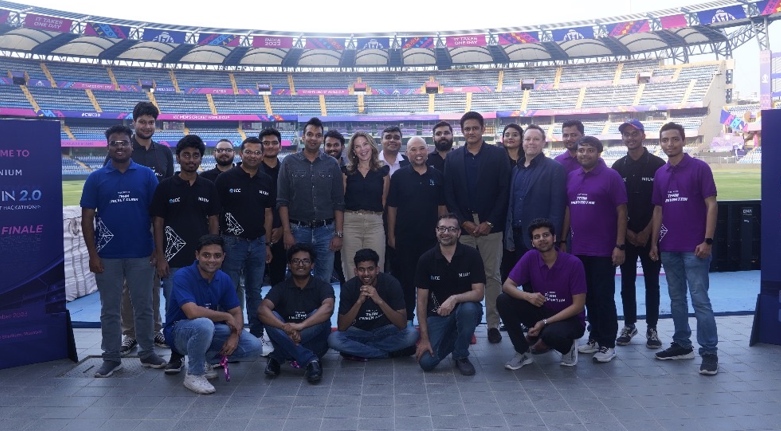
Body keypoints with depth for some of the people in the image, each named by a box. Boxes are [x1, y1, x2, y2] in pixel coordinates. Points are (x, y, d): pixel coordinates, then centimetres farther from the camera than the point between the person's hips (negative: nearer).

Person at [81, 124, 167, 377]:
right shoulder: (96, 178, 1)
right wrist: (92, 254, -6)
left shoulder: (146, 175, 1)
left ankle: (147, 353, 23)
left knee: (144, 306, 10)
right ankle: (111, 358, 20)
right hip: (107, 256, 0)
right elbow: (87, 218, 0)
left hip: (141, 254, 0)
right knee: (110, 309, 9)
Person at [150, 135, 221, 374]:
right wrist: (160, 257, -6)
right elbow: (158, 222, 0)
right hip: (174, 259, -2)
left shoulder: (208, 187, 7)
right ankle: (176, 355, 15)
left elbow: (213, 222, 9)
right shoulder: (166, 186, 1)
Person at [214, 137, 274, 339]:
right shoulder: (226, 178, -5)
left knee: (255, 292, 12)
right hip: (232, 242, -4)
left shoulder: (267, 181, 8)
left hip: (258, 243, 4)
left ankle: (257, 333, 22)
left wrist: (267, 244, 10)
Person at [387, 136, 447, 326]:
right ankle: (407, 317, 18)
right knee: (406, 278, 7)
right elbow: (392, 207, 0)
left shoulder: (437, 175, 3)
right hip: (404, 237, -1)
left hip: (431, 237, 1)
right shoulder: (399, 176, -1)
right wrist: (391, 235, -4)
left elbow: (442, 206, 7)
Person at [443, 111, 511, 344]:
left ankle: (493, 324, 10)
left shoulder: (498, 154, 4)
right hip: (462, 226, 1)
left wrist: (489, 222, -8)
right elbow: (449, 195, 5)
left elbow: (504, 191, -1)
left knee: (492, 275, 2)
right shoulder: (452, 157, 9)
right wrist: (464, 222, -6)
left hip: (490, 226, -1)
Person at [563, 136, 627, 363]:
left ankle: (607, 344, 11)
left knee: (604, 297, 1)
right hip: (578, 249, 5)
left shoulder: (611, 176, -6)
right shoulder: (571, 177, 9)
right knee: (588, 296, 13)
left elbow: (621, 212, -8)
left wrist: (620, 245, -13)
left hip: (603, 250, -5)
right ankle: (594, 338, 24)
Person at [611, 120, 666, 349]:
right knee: (627, 282, 8)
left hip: (650, 233, -2)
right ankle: (629, 325, 20)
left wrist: (647, 231, -9)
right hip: (625, 234, 2)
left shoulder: (657, 165, -2)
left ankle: (652, 328, 13)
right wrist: (626, 231, -4)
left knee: (651, 282, 4)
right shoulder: (618, 166, 6)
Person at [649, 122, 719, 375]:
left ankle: (709, 352, 2)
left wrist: (707, 241, -14)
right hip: (669, 248, 5)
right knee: (676, 298, 12)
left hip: (694, 247, -5)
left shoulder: (699, 168, -4)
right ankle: (682, 345, 22)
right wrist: (654, 243, 9)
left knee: (700, 300, -5)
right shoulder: (660, 174, 10)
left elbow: (711, 205, -7)